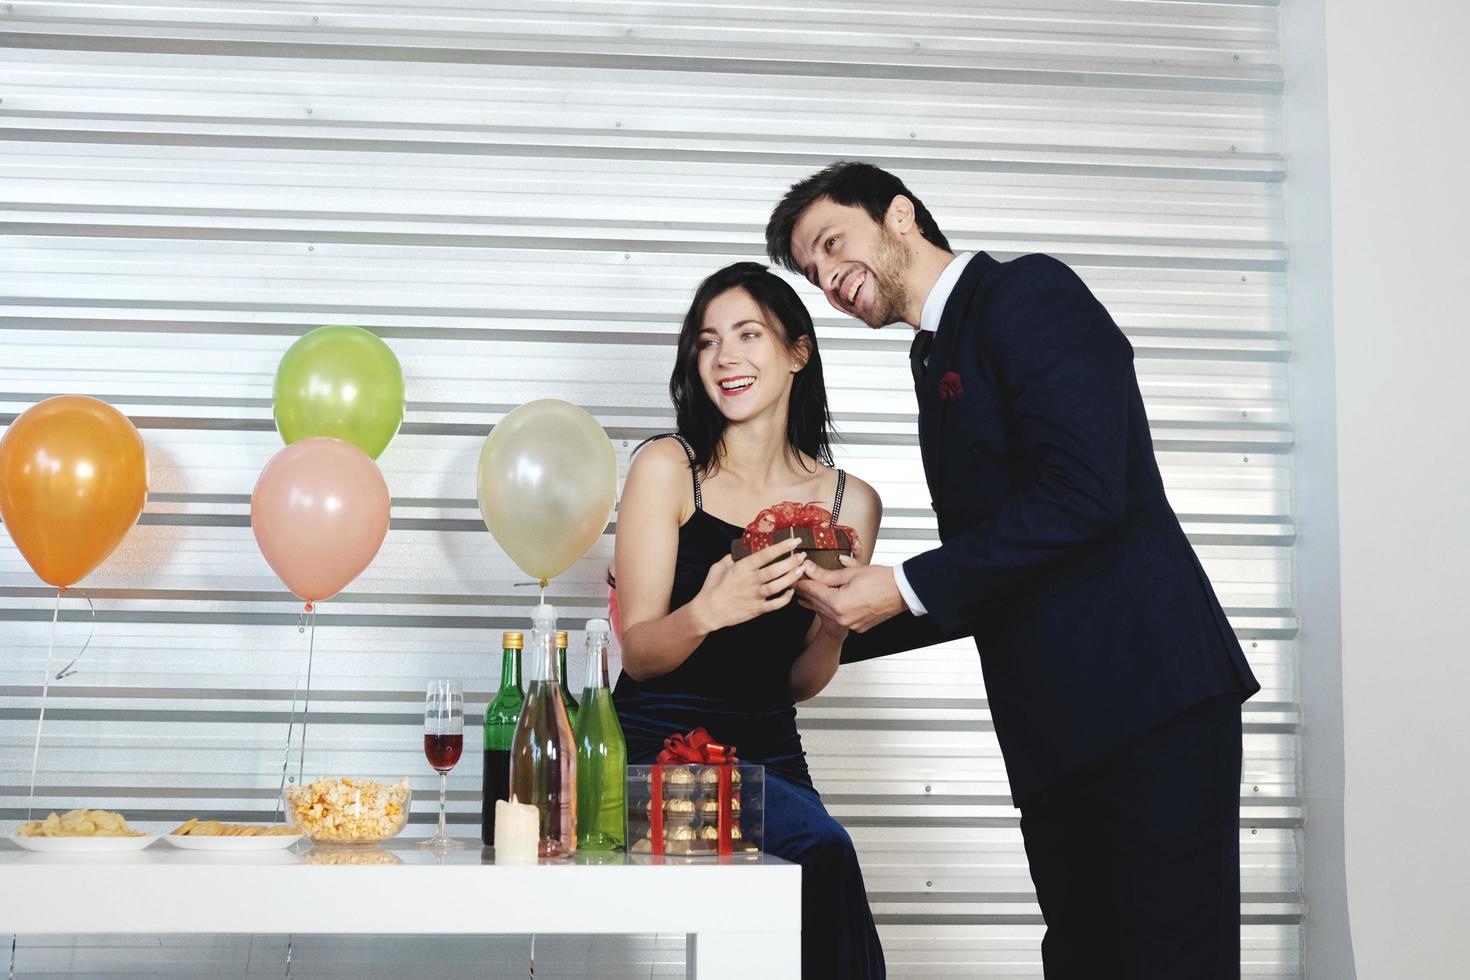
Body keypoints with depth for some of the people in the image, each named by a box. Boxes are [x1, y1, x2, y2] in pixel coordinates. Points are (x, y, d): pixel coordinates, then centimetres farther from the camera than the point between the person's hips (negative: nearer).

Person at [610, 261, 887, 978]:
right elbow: (637, 653, -6)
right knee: (823, 849, -29)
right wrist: (707, 612, -27)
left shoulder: (850, 502, 7)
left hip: (769, 752, 4)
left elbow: (800, 683, 10)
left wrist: (835, 623, -12)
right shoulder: (666, 468, -1)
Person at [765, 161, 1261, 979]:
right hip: (1060, 727, 9)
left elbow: (1082, 492, -18)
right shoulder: (941, 360, 22)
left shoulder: (1030, 292, -4)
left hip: (1147, 696, -9)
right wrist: (833, 622, 16)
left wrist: (905, 589, -14)